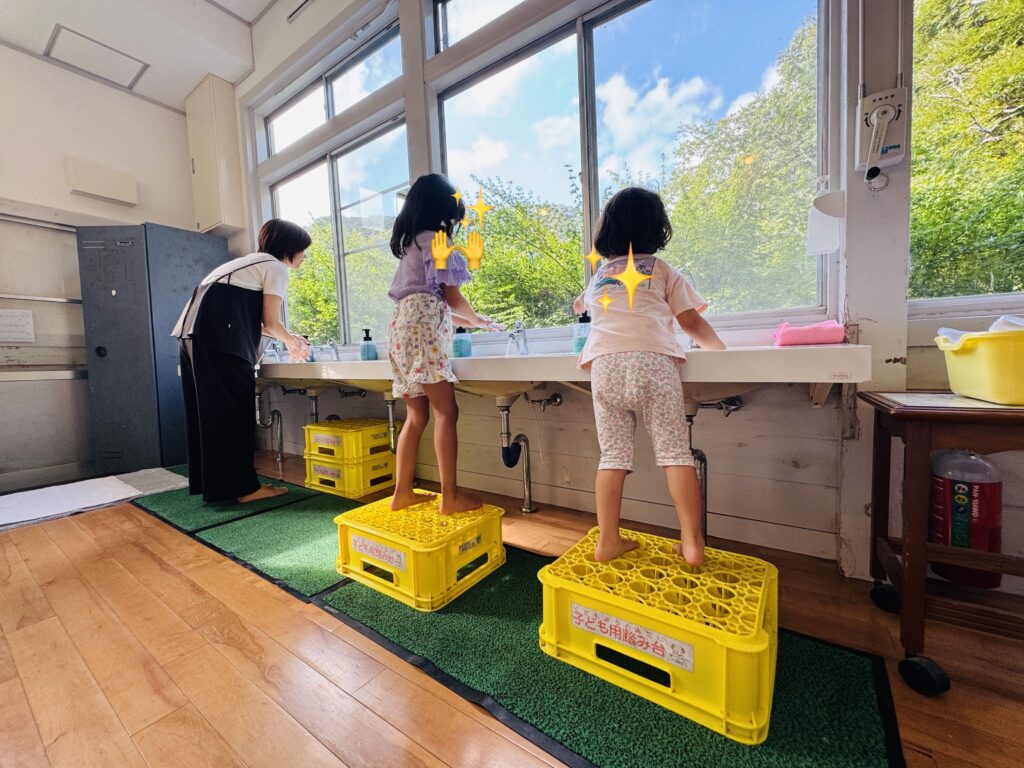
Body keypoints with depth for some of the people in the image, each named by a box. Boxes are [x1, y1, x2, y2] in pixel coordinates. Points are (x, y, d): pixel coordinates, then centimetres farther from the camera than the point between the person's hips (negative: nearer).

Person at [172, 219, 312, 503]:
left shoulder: (254, 262, 28)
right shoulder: (276, 267, 1)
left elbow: (253, 319, 27)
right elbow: (270, 322, -3)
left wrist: (289, 338, 31)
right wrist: (292, 341, 15)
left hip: (195, 331, 10)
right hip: (220, 337, -10)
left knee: (209, 409, 10)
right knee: (234, 411, -7)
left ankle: (212, 483, 18)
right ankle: (244, 487, -1)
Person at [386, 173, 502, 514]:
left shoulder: (408, 241, 26)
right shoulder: (436, 240, 1)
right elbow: (452, 298, -2)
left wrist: (464, 321, 27)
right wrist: (478, 320, 16)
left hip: (403, 326, 9)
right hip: (423, 328, -9)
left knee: (416, 415, 9)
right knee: (446, 412, -10)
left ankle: (402, 492, 13)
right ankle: (450, 496, -8)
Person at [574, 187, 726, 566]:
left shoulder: (598, 276, 27)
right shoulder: (662, 270, 18)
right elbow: (692, 324, 17)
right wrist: (719, 348, 32)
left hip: (604, 364, 3)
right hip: (652, 360, -2)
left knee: (613, 456, 4)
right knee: (675, 451, 1)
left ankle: (607, 541, 6)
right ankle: (692, 542, 1)